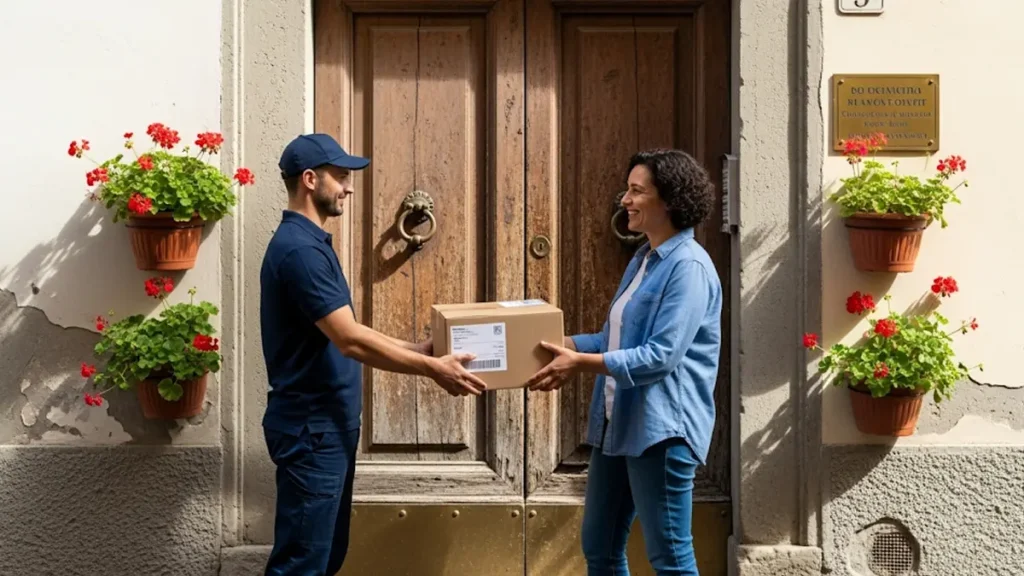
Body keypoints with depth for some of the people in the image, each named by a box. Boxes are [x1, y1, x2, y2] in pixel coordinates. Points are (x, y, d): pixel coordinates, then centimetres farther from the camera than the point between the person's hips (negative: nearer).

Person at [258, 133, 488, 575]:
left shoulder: (311, 243, 14)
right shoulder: (299, 249, -20)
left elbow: (346, 335, 19)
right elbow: (351, 340, -24)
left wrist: (417, 350, 15)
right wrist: (431, 368, -19)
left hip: (329, 425, 11)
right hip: (310, 428, -11)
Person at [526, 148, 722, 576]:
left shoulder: (688, 266, -16)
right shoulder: (643, 259, 15)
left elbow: (661, 356, -23)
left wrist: (582, 364, -21)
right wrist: (563, 346, 8)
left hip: (662, 427, -10)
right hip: (618, 422, 10)